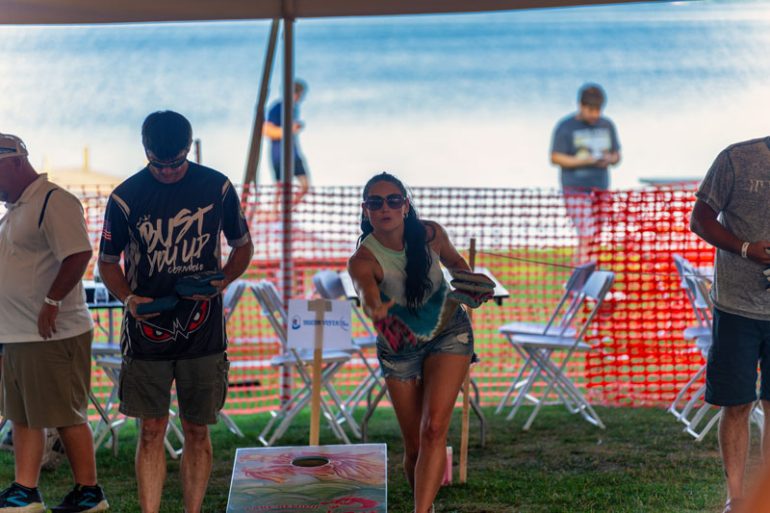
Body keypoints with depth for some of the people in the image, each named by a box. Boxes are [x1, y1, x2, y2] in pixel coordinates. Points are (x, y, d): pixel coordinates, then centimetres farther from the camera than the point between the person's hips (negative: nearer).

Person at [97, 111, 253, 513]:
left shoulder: (217, 188, -2)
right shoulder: (125, 197, -4)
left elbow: (243, 247, 11)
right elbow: (107, 262, 7)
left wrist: (222, 280, -10)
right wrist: (128, 298, -13)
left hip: (203, 333, 1)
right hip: (146, 331, 0)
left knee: (197, 431, 6)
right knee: (152, 431, 1)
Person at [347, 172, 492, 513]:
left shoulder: (430, 234, -17)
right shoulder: (363, 260, -25)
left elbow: (454, 261, 7)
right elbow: (366, 293, -48)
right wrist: (376, 309, -70)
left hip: (449, 333, 1)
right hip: (399, 349, 0)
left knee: (434, 429, -18)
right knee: (414, 446, 4)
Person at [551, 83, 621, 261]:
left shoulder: (607, 125, 13)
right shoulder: (565, 127, -2)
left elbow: (616, 155, 18)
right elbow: (556, 158, -6)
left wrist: (610, 159, -7)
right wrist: (584, 161, -17)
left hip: (601, 188, 5)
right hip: (576, 188, -5)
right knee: (588, 234, -15)